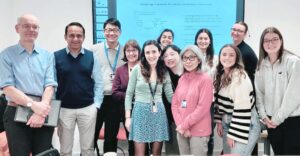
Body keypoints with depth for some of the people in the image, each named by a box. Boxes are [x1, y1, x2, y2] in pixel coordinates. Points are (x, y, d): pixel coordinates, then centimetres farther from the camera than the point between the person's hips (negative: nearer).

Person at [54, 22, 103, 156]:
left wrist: (96, 105, -3)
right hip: (64, 109, -1)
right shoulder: (56, 57, -4)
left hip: (88, 108, 1)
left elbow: (98, 83, 3)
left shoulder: (91, 57, 1)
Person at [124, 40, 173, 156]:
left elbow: (170, 96, 8)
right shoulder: (137, 69, -2)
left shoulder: (164, 72, 6)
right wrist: (128, 117, -4)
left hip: (158, 113, 2)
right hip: (140, 111, -2)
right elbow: (129, 94, 0)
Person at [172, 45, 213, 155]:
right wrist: (180, 125, -7)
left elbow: (203, 107, -14)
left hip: (199, 131, -5)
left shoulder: (205, 79, -8)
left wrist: (185, 125, -12)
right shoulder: (182, 79, 9)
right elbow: (174, 104, 6)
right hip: (181, 130, 5)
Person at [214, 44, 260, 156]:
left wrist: (234, 134, -21)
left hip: (246, 124, -8)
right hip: (227, 122, 8)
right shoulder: (221, 75, 6)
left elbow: (242, 109, -23)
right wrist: (219, 121, 10)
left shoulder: (240, 76, -19)